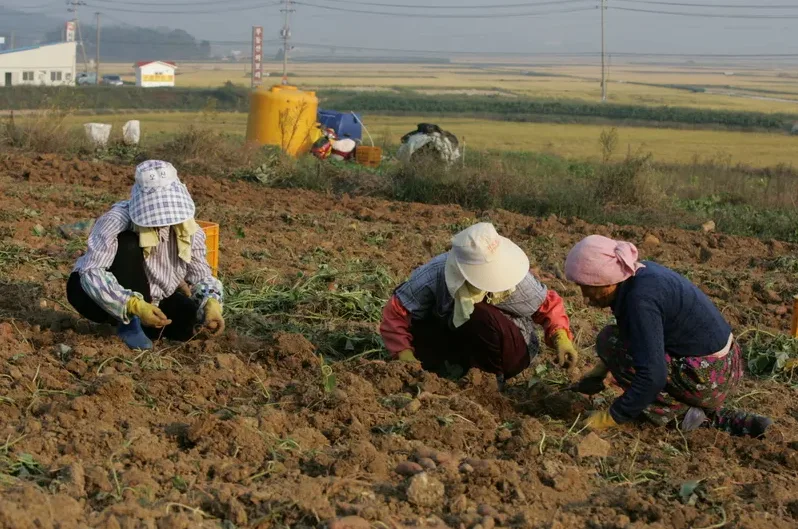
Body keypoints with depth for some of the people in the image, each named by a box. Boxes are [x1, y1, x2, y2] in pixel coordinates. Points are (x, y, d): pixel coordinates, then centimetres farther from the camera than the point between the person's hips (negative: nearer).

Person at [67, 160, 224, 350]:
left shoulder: (187, 231, -12)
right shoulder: (117, 220, -30)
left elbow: (201, 275, -6)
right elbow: (90, 273, -37)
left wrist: (211, 304, -30)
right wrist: (134, 306, -48)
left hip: (149, 297, 5)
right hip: (92, 292, -5)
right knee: (128, 244, -32)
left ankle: (145, 324, 10)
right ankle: (131, 323, -20)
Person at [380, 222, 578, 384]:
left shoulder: (513, 278, -29)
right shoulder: (435, 276, -29)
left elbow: (548, 304, -12)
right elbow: (395, 314, -19)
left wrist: (562, 339, -29)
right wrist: (406, 359, -26)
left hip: (509, 353, -2)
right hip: (455, 336, 2)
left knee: (481, 317, -36)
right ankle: (456, 364, -1)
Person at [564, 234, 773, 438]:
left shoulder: (640, 299, -24)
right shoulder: (640, 272, 4)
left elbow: (652, 376, -28)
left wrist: (611, 417, -18)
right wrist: (598, 373, 23)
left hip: (708, 380, -9)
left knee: (609, 341, -8)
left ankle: (676, 412, -7)